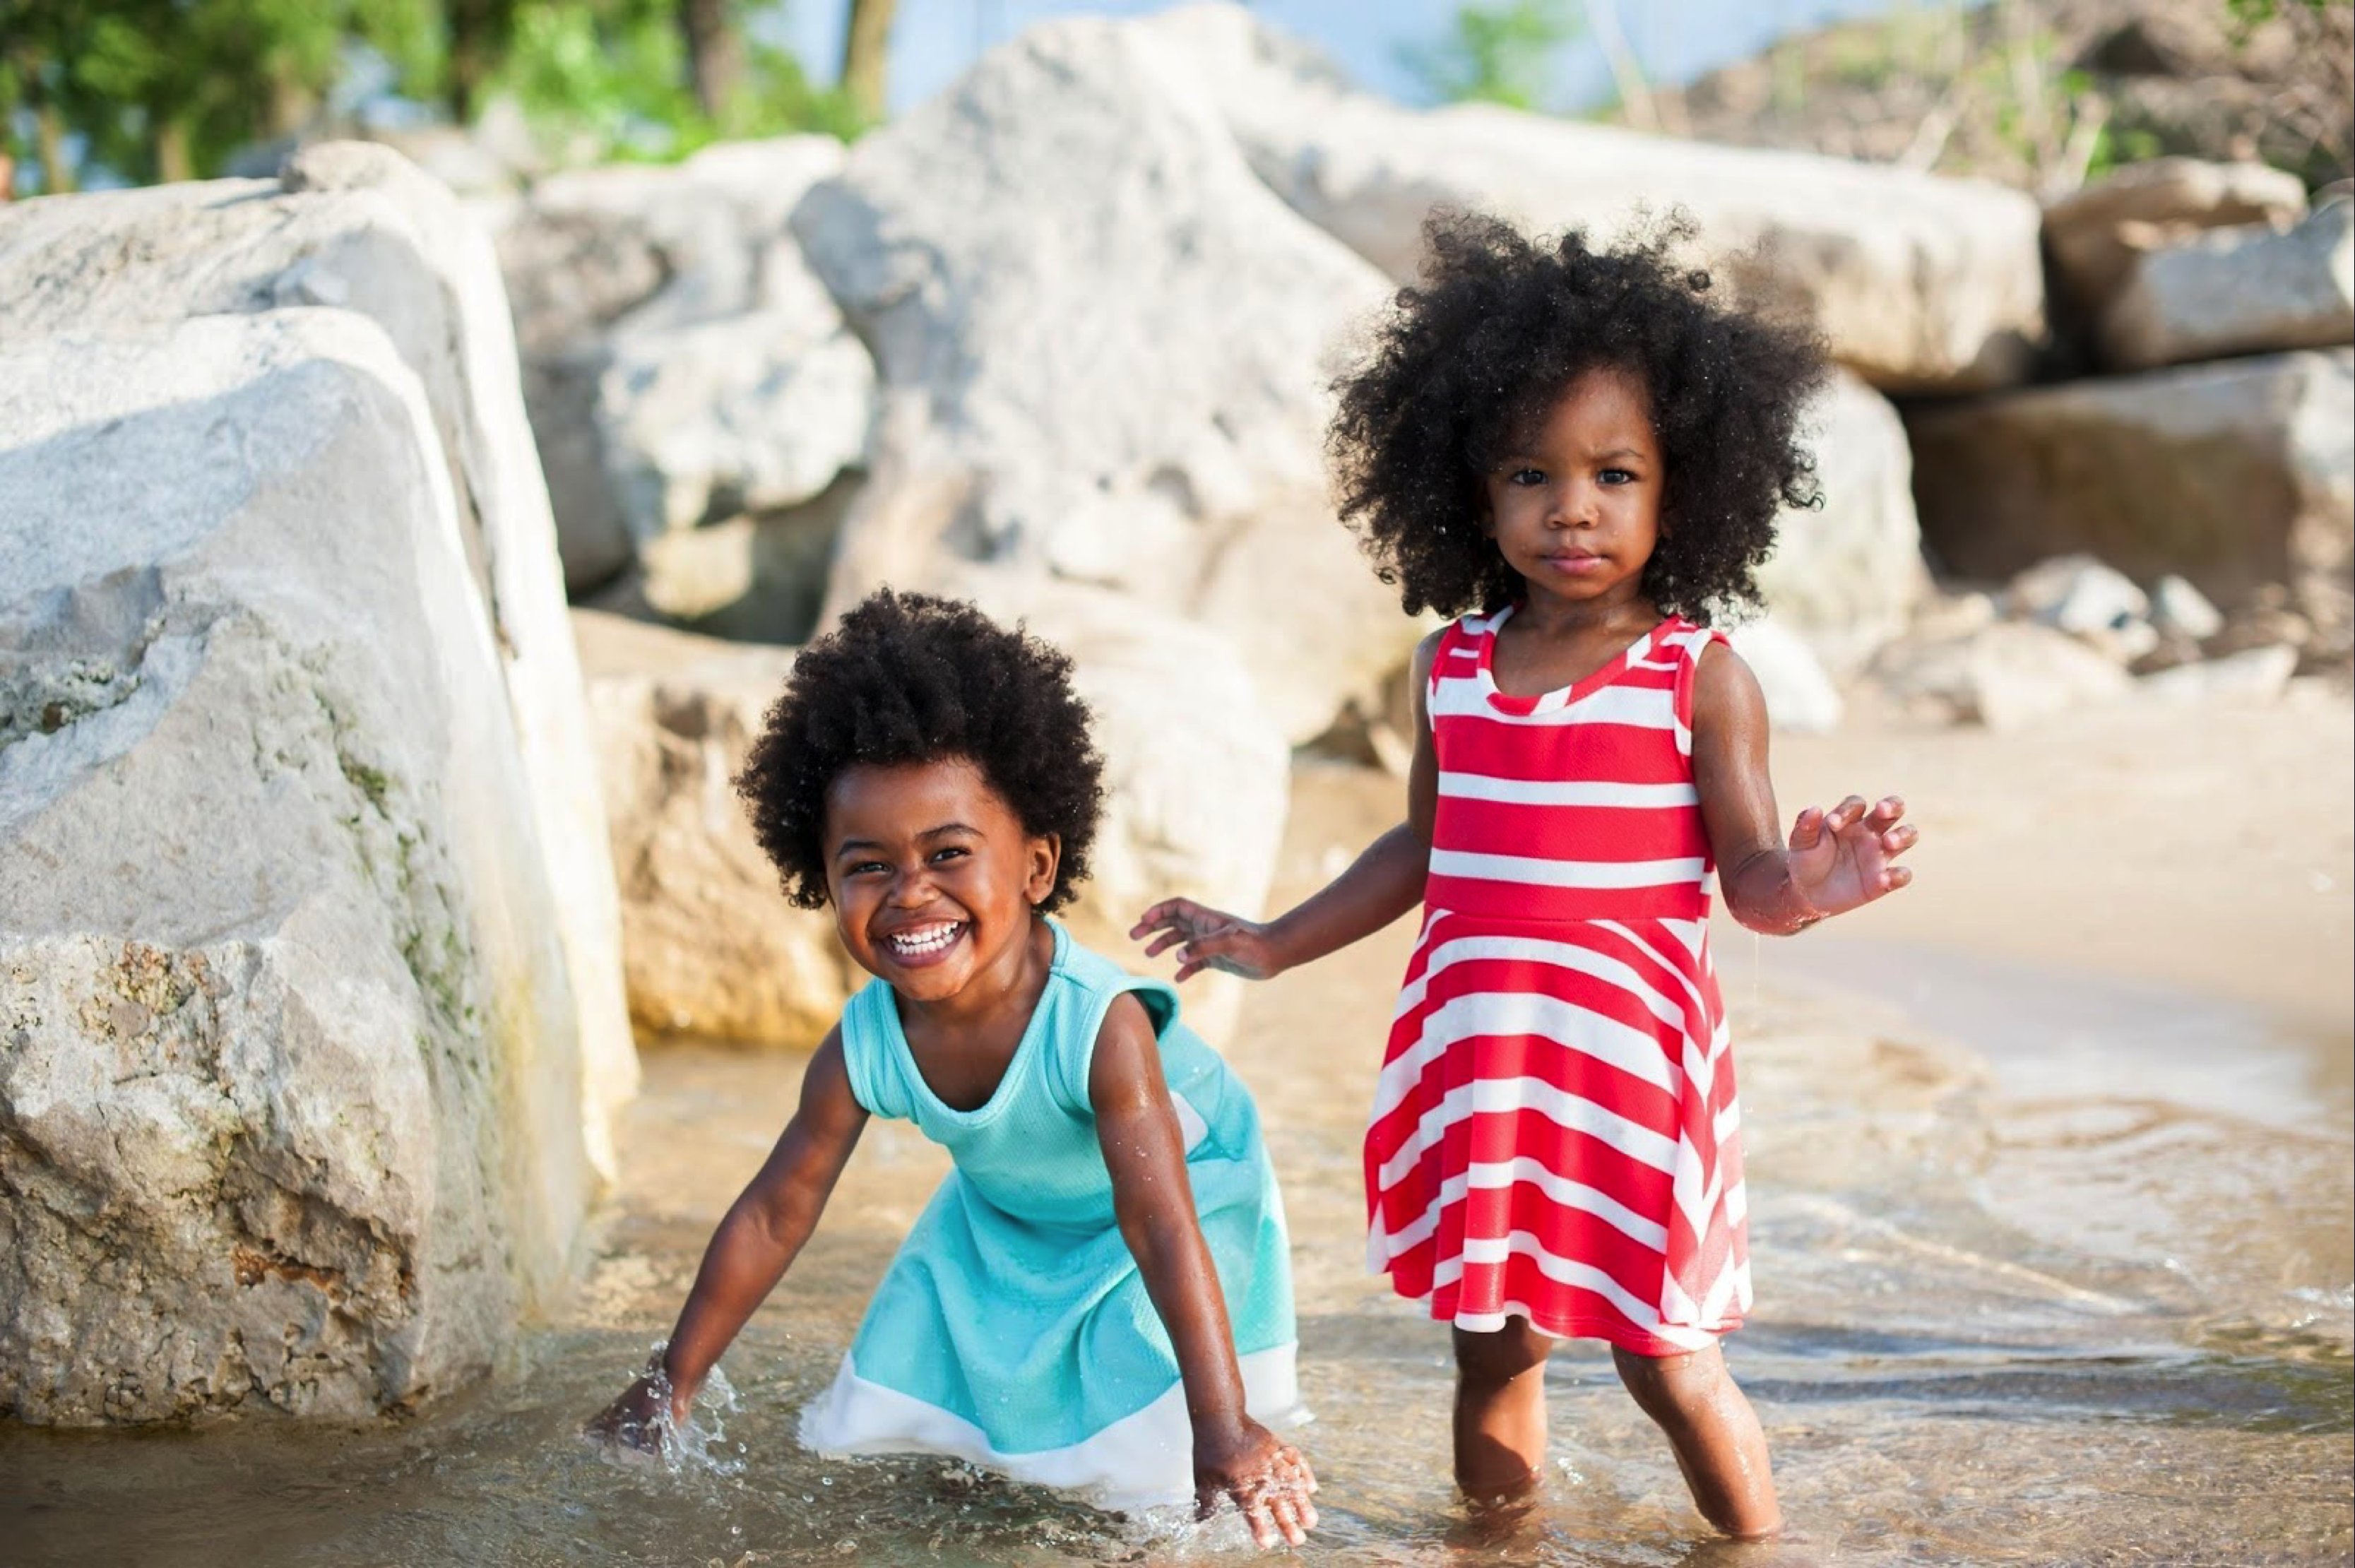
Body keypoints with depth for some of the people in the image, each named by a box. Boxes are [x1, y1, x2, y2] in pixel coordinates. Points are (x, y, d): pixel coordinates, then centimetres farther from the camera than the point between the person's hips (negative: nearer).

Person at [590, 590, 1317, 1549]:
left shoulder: (1100, 1025, -40)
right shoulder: (861, 1051, -25)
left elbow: (1162, 1227, -43)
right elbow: (773, 1218, -12)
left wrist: (1224, 1429, -49)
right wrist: (671, 1386, -5)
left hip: (1190, 1195, -5)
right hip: (1004, 1221, 5)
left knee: (1141, 1476, -14)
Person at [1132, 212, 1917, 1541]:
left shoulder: (1701, 676, -7)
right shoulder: (1454, 667, 5)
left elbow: (1746, 872, -7)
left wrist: (1806, 885, -31)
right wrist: (1273, 946, 23)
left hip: (1631, 1061, -4)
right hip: (1474, 1066, 4)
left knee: (1665, 1357, 3)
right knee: (1493, 1349, 15)